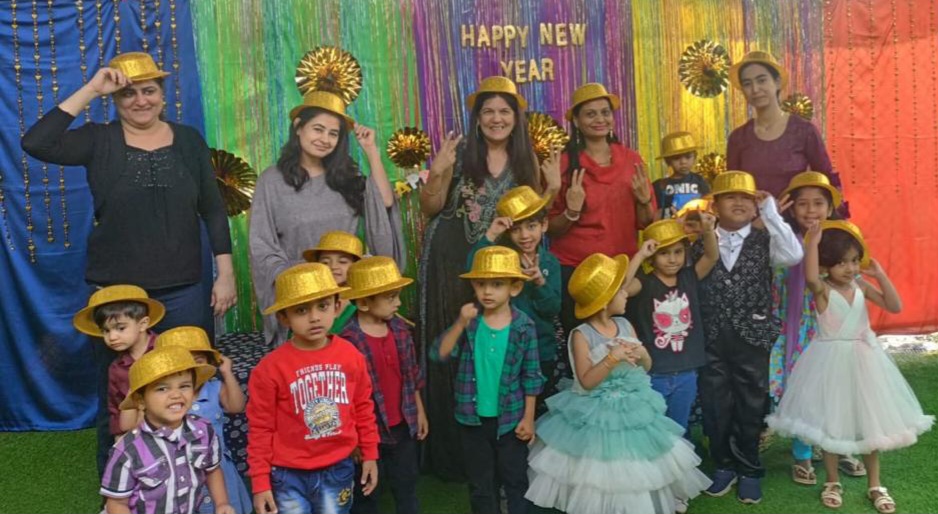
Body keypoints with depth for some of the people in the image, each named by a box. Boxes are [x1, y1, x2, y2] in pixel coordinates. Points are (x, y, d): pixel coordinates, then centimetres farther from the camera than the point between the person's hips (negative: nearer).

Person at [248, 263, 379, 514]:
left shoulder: (351, 356, -5)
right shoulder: (270, 367, -14)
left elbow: (363, 408, 7)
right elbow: (260, 428, -7)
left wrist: (370, 454, 11)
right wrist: (260, 482, -5)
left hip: (338, 469, 3)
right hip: (290, 475, -2)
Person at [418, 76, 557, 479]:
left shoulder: (526, 161, 6)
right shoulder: (459, 152, -4)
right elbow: (429, 209, -3)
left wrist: (551, 189, -3)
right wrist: (439, 172, -18)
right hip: (451, 260, -3)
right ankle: (450, 452, 15)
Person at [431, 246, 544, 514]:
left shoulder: (524, 326, -10)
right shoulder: (469, 319, -6)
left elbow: (531, 376, -4)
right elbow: (439, 354, -14)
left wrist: (528, 418, -4)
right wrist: (460, 324, -26)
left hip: (510, 418, -2)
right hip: (474, 418, 2)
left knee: (515, 482, 14)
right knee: (480, 484, 17)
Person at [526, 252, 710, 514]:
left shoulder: (625, 325, 1)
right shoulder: (582, 335, -16)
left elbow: (647, 367, 10)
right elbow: (586, 381, -21)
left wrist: (642, 354, -12)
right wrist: (612, 358, -26)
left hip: (632, 410, 6)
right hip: (598, 416, -5)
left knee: (636, 469, 15)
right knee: (602, 475, 5)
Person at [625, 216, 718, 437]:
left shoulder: (689, 277, 2)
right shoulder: (644, 282, -12)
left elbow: (712, 256, -5)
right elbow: (621, 288, -31)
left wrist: (708, 230, -21)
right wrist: (639, 256, -32)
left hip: (686, 373, 4)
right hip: (653, 374, -4)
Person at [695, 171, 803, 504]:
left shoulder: (764, 242, 0)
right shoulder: (701, 242, 1)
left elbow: (794, 256, -21)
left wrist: (771, 212, -20)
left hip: (752, 338, -1)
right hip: (712, 340, 1)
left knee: (750, 406, 10)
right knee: (715, 405, 10)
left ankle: (749, 470, 29)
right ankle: (724, 465, 30)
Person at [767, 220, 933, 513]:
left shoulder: (861, 286, 0)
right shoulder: (822, 289, -14)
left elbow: (895, 307, -4)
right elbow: (810, 277, -38)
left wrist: (880, 275, -10)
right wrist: (813, 240, -37)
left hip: (862, 359, 4)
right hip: (832, 360, -4)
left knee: (870, 421, 11)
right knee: (831, 422, 7)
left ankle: (874, 485, 25)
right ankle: (833, 482, 24)